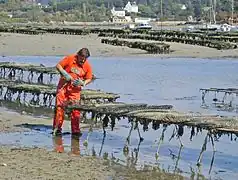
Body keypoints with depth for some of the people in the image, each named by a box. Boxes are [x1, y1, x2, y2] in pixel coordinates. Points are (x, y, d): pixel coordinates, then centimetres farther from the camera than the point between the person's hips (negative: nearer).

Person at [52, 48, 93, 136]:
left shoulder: (87, 66, -3)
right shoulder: (70, 58, -8)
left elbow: (89, 79, 6)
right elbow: (58, 66, -3)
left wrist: (83, 83, -14)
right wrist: (64, 73, -18)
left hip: (75, 89, 1)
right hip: (63, 86, -1)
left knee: (75, 109, -4)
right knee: (59, 106, -2)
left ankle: (75, 130, 3)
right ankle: (57, 128, 5)